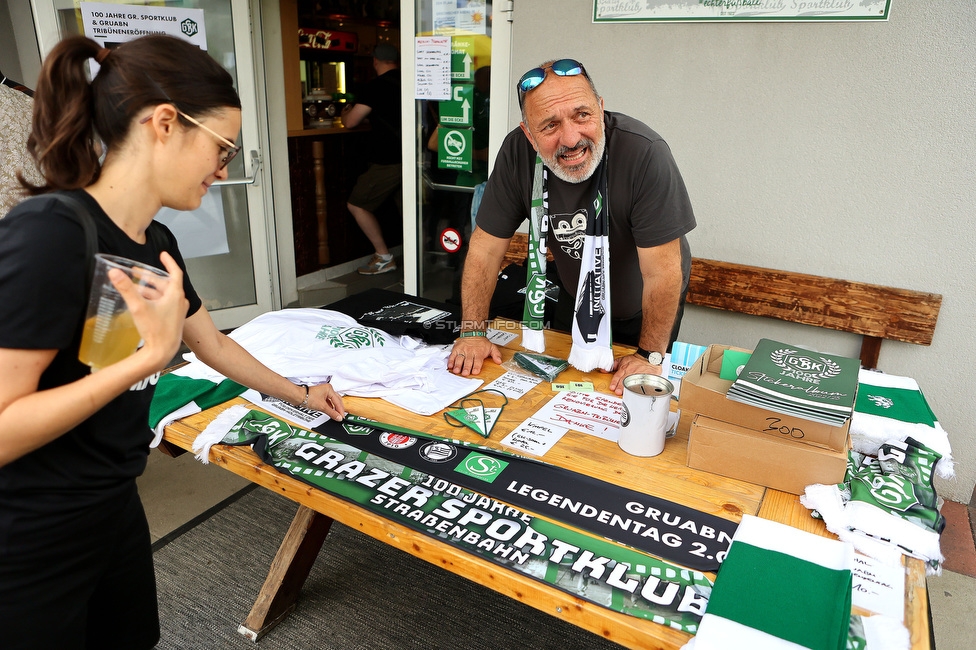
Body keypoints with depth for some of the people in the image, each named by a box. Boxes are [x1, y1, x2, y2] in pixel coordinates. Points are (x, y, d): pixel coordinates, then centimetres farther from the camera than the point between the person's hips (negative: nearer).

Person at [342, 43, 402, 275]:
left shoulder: (375, 87, -10)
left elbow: (350, 122, -9)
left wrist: (346, 110, 16)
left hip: (389, 162, -7)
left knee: (356, 204, 6)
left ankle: (383, 257, 4)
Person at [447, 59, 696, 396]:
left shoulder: (645, 154, -35)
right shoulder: (518, 152, -24)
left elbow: (662, 272, -30)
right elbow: (486, 246, -16)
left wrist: (649, 356, -24)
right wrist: (472, 333, -17)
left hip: (644, 308, -3)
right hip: (578, 298, 3)